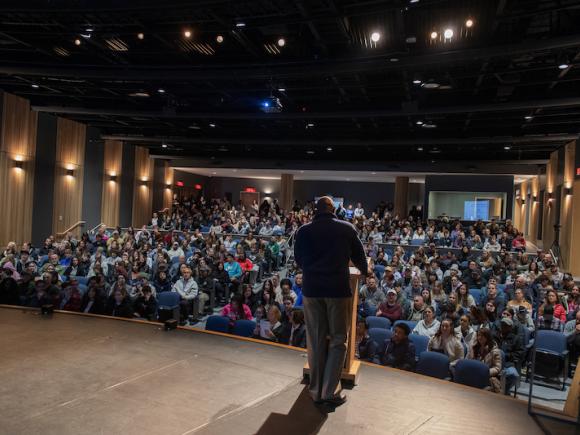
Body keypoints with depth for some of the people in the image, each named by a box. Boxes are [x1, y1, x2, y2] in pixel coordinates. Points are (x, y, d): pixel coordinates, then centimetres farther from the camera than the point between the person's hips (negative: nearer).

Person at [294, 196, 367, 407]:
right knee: (338, 340, 10)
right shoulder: (347, 229, 1)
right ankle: (330, 391, 8)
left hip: (311, 289, 2)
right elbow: (359, 257, 12)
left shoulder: (303, 231, 4)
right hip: (338, 288, -2)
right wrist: (364, 271, 34)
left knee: (315, 340, 11)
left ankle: (316, 391, 20)